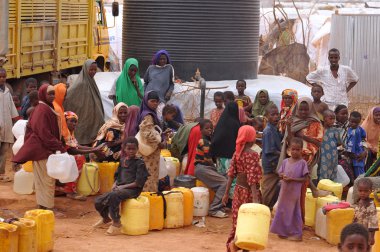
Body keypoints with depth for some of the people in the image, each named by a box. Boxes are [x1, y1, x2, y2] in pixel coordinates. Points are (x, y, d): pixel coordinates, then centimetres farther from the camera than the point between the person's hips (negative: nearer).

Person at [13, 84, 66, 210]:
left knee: (41, 179, 14)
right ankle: (47, 206, -1)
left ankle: (42, 204, 22)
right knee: (47, 179, -5)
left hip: (40, 149, 10)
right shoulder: (43, 110, -18)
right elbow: (45, 134, -22)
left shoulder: (45, 108, 13)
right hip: (44, 149, -10)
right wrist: (60, 147, -21)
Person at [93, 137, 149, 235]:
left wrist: (123, 186, -15)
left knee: (113, 196, -37)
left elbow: (139, 183, -12)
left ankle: (116, 224, -25)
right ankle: (106, 219, 30)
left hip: (132, 190, -7)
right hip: (119, 188, 7)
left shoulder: (139, 163, -4)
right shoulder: (122, 161, 16)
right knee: (98, 201, -3)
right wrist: (115, 185, 0)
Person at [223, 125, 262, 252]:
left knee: (238, 220, 14)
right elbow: (252, 178, -23)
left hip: (238, 190, 7)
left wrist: (227, 193, 10)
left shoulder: (237, 153, 3)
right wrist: (255, 198, -26)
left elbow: (231, 174, 5)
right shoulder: (252, 155, -17)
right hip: (248, 191, -7)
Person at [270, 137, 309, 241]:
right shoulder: (285, 161, 4)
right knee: (282, 210, 11)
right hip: (284, 190, 5)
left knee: (294, 211, 3)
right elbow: (280, 173, 11)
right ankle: (283, 231, 24)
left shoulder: (302, 163, -9)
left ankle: (296, 233, 12)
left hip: (294, 192, -5)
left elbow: (305, 178, -11)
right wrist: (282, 176, -13)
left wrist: (292, 179, -19)